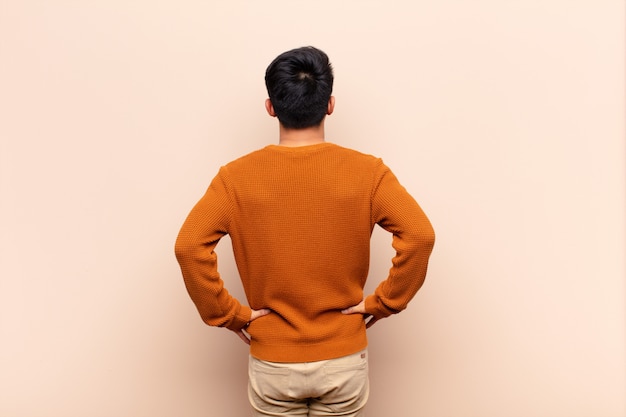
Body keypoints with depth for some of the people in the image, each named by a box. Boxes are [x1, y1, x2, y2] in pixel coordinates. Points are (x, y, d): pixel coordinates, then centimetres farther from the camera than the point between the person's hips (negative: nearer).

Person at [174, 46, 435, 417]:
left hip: (272, 365, 0)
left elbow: (189, 246, -19)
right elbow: (419, 236, -20)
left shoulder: (237, 176, -10)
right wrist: (383, 302, -8)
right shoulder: (366, 171, -11)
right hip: (344, 361, 0)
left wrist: (230, 314, -8)